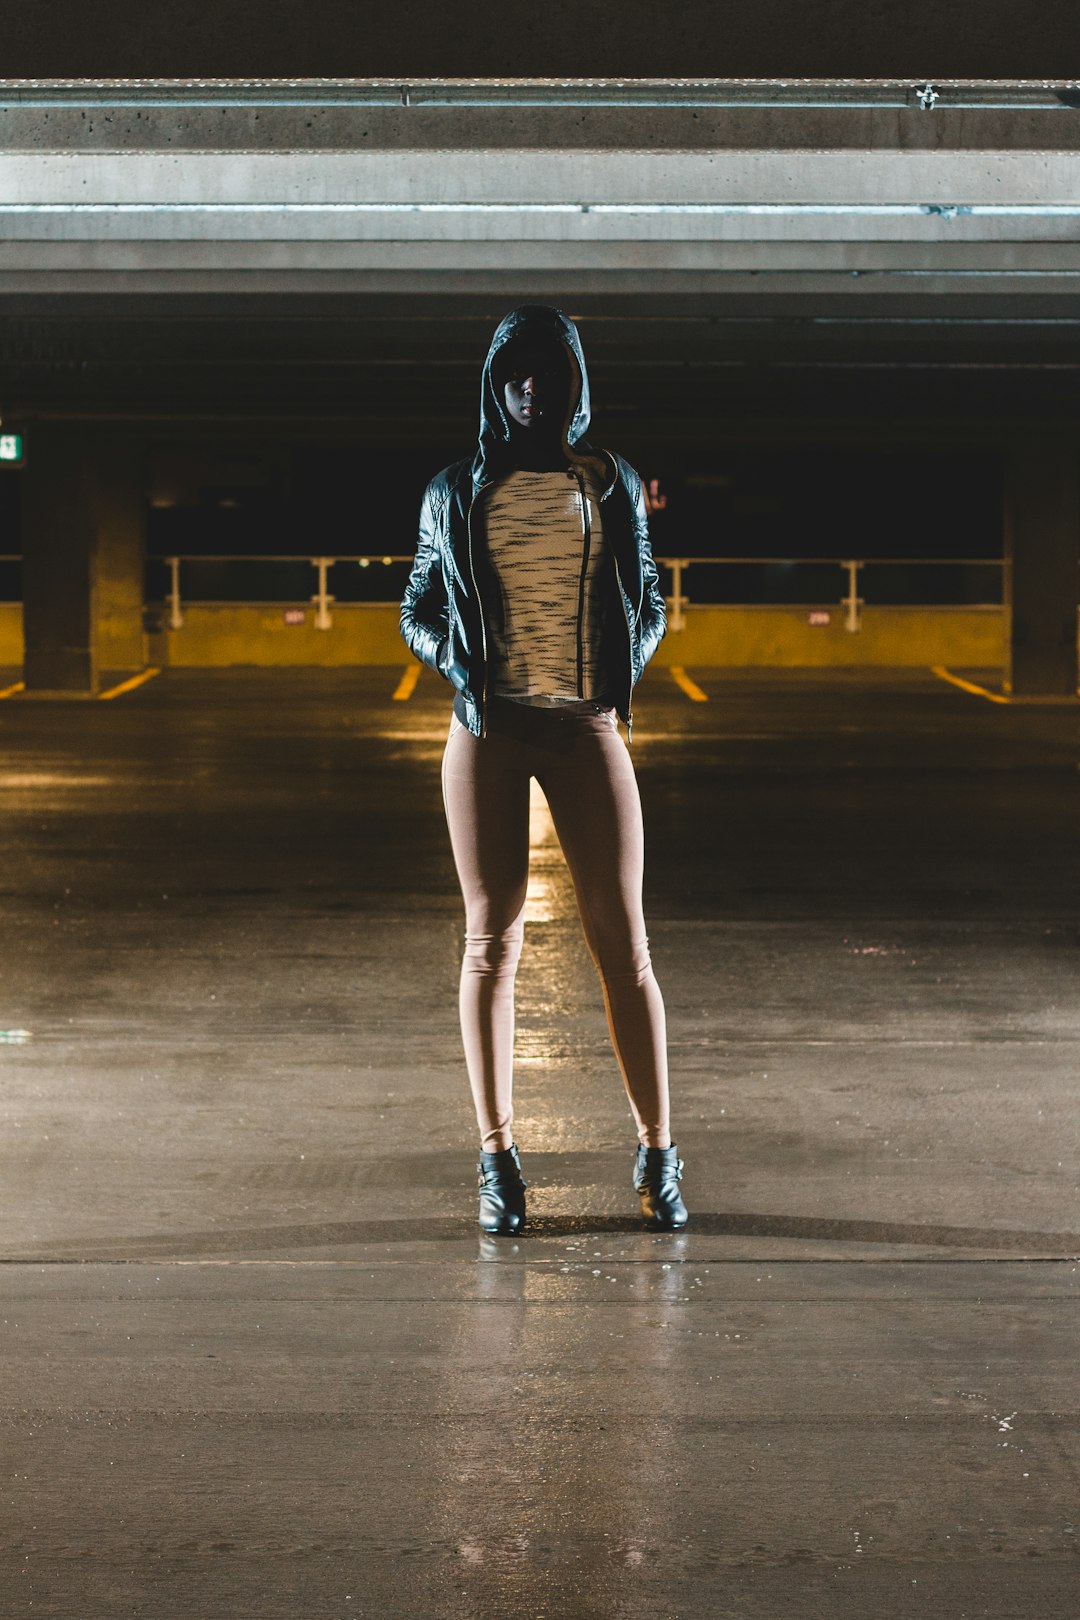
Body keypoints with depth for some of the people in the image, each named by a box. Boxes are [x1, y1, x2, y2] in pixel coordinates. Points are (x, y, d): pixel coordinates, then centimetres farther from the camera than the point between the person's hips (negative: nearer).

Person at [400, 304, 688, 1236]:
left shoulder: (612, 486, 7)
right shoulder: (458, 493, 6)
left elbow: (649, 604, 16)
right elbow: (419, 613, 14)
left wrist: (626, 672, 1)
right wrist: (461, 671, -2)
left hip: (586, 728, 0)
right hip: (489, 733, 0)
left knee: (622, 942, -3)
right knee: (493, 942, 1)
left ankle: (659, 1158, 4)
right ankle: (498, 1159, 7)